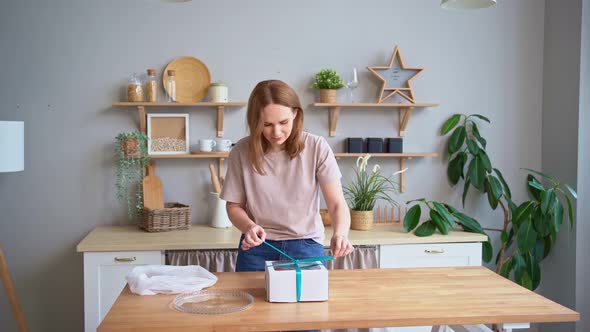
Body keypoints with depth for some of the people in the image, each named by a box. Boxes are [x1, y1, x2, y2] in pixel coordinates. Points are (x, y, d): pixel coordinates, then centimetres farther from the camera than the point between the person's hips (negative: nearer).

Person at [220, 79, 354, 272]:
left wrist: (340, 234, -33)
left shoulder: (317, 147, -11)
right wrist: (248, 226, -21)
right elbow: (234, 206, 1)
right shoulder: (242, 152, -8)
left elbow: (337, 204, -12)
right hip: (257, 247, 1)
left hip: (306, 247, -1)